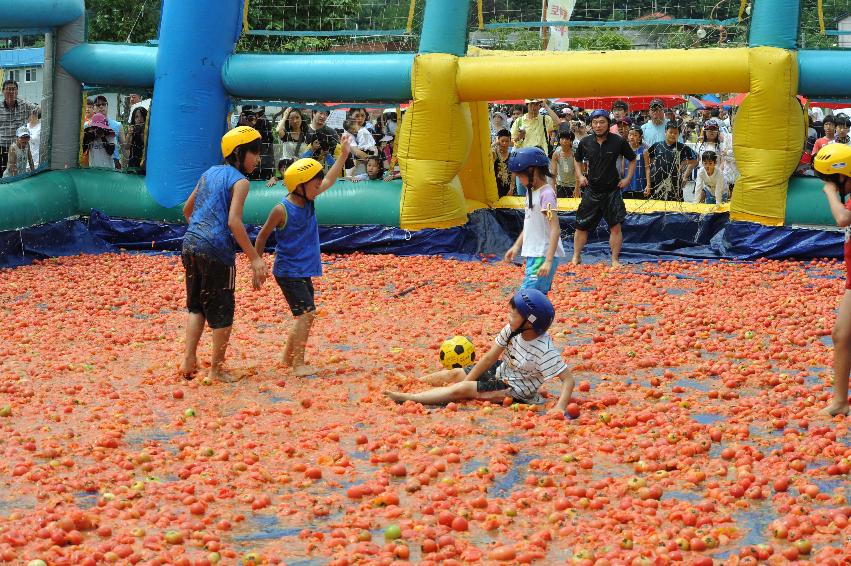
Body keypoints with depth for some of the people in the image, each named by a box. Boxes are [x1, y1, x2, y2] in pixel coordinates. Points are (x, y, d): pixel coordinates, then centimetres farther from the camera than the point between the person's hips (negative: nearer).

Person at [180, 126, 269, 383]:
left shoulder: (210, 173, 16)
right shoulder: (240, 181, -7)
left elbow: (187, 209, 24)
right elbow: (233, 222, -18)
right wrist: (254, 258, -17)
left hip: (191, 244, 7)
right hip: (216, 251, -7)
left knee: (196, 304, 18)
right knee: (221, 312, 4)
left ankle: (189, 359, 9)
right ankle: (216, 369, 11)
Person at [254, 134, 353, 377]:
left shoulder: (308, 200, 2)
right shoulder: (282, 210, -17)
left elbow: (328, 181, 8)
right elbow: (262, 237, -9)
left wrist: (343, 155, 0)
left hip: (304, 272, 8)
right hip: (288, 272, -8)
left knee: (305, 316, 14)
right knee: (306, 313, -14)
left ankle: (288, 357, 28)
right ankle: (298, 364, -10)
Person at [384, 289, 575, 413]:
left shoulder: (545, 351, -33)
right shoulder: (511, 330, -12)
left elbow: (568, 379, -33)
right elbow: (490, 357, -6)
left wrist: (560, 407, -45)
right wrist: (467, 380, -6)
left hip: (515, 390, -7)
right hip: (501, 370, 7)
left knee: (461, 389, -18)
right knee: (453, 374, 6)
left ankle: (405, 398, -17)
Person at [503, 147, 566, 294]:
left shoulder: (546, 194, -16)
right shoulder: (531, 191, 13)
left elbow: (555, 229, -21)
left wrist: (548, 261, -26)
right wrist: (516, 246, 17)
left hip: (543, 257, -10)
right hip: (532, 255, 10)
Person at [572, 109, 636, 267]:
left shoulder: (618, 141, -8)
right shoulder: (585, 142, -1)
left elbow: (632, 159, 7)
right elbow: (577, 159, 19)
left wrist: (628, 178, -1)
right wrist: (580, 176, 6)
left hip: (612, 190, -2)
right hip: (592, 190, 2)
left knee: (615, 226, -4)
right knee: (581, 225, 5)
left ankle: (615, 260, 6)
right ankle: (576, 257, 20)